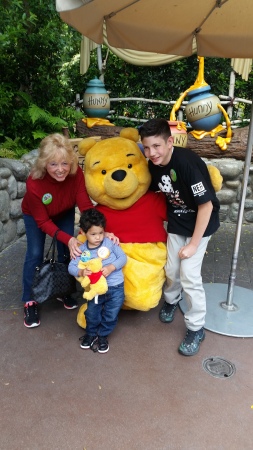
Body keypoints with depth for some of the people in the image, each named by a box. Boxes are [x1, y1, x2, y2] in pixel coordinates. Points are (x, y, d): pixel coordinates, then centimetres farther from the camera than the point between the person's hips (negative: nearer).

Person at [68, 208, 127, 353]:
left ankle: (103, 336, 36)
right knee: (92, 314, 12)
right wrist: (80, 272, -28)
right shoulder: (82, 250, -6)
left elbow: (123, 257, -9)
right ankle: (91, 333, 43)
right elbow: (71, 266, -7)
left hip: (115, 287, -1)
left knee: (111, 316, 10)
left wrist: (111, 267, -23)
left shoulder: (110, 243, -9)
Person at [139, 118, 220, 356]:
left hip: (201, 224, -5)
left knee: (189, 274, -8)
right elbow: (152, 193, 8)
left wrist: (194, 243, -22)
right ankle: (171, 300, 44)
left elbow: (206, 205, -27)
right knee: (171, 269, 12)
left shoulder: (187, 163, -31)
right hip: (176, 223, 6)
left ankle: (196, 329, 12)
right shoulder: (154, 165, -10)